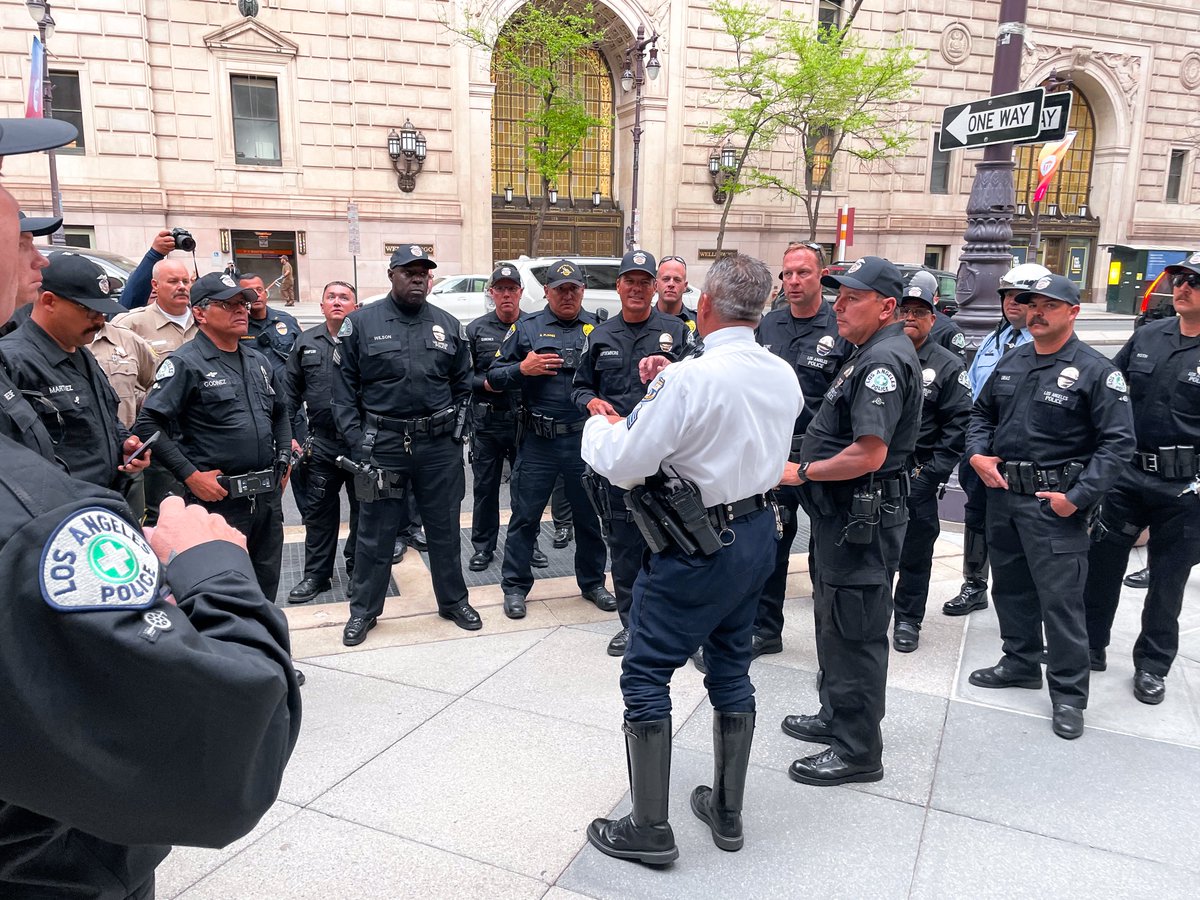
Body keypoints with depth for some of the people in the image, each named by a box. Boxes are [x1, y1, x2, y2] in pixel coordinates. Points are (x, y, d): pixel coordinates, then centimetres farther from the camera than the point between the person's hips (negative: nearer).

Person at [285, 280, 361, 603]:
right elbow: (290, 392, 11)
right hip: (321, 443, 3)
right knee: (319, 510, 10)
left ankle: (358, 569, 25)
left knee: (364, 509, 9)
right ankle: (316, 575, 22)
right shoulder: (306, 342, 9)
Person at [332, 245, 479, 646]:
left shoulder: (448, 325, 9)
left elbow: (463, 385, 15)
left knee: (445, 527, 13)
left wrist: (458, 430, 5)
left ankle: (453, 600, 29)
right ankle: (363, 610, 23)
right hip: (382, 443, -2)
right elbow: (344, 386, 0)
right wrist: (356, 439, -7)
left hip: (439, 445, 2)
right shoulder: (361, 323, -1)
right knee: (374, 533, 7)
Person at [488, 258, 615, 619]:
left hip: (585, 440, 2)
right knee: (524, 517, 7)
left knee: (589, 516, 14)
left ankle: (592, 582, 31)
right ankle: (515, 587, 21)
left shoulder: (599, 328, 7)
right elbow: (494, 377, 5)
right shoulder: (526, 328, 4)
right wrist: (522, 369, -13)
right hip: (538, 442, -1)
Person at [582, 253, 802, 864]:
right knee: (731, 668, 19)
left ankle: (649, 830, 14)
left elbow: (626, 465, -19)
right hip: (758, 531, 8)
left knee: (644, 675, 5)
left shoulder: (689, 378, -22)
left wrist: (599, 426, 2)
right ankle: (727, 813, 32)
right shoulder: (784, 377, 2)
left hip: (699, 545, -8)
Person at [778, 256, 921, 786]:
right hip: (843, 514, 11)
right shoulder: (869, 354, 14)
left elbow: (868, 455, -27)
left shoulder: (884, 360, -20)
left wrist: (802, 473, -16)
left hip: (863, 518, -11)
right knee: (834, 623, 22)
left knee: (855, 633, 0)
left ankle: (858, 751, 14)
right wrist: (808, 469, 11)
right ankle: (836, 716, 38)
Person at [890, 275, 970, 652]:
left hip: (917, 476, -2)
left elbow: (957, 423, -3)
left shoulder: (948, 366, 0)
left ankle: (908, 618, 21)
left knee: (915, 549, 7)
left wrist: (935, 472, -10)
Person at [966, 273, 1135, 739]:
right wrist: (977, 453, 0)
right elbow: (982, 413, 20)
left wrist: (1079, 497, -18)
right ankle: (1022, 662, 36)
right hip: (1002, 494, 7)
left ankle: (1069, 693, 11)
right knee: (1011, 586, 18)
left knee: (1060, 598, -2)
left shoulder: (1095, 370, -9)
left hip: (1054, 505, -6)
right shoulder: (1010, 363, 10)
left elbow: (1118, 442, -12)